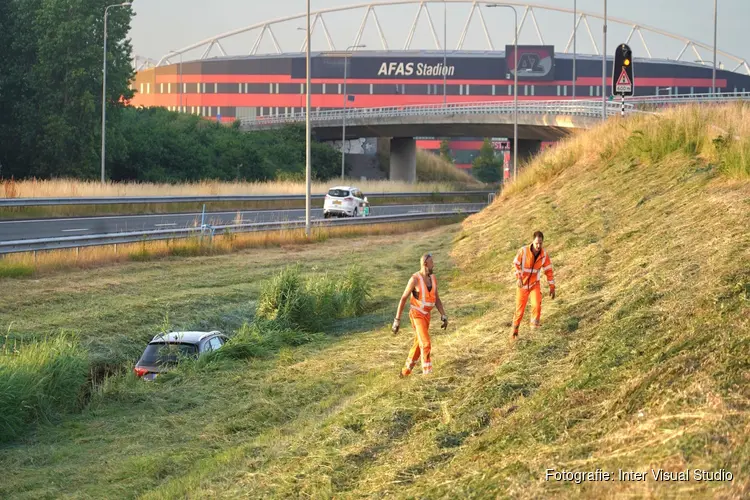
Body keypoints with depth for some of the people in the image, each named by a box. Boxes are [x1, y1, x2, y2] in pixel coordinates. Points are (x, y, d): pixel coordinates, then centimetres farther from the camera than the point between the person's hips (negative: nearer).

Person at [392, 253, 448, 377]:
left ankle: (406, 371, 32)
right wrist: (397, 320, -14)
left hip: (426, 315, 8)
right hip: (417, 315, -8)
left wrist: (444, 317, 0)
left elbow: (437, 300, 10)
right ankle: (427, 374, -15)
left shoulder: (433, 278, 3)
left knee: (418, 345, 15)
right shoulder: (415, 279, -19)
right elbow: (403, 299, -14)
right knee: (426, 344, -17)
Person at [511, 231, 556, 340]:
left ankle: (535, 322, 3)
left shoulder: (544, 255, -12)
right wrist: (518, 278, -16)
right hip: (522, 285, -1)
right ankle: (515, 330, 26)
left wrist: (552, 287, -1)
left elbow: (549, 271, -2)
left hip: (535, 284, 1)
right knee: (519, 308, 5)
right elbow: (516, 264, -5)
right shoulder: (523, 251, -20)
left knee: (537, 304, -23)